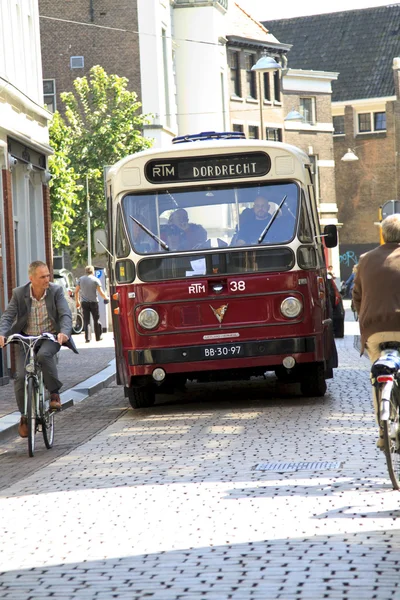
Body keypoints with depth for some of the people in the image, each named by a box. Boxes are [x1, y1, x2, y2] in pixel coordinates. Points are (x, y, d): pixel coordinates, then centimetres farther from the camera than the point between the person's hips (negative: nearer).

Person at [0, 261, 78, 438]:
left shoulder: (56, 291, -6)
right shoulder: (19, 294, -4)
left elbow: (65, 315, -14)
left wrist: (64, 332, -36)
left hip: (50, 338, -2)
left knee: (43, 355, -36)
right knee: (21, 376, -13)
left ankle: (54, 394, -17)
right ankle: (24, 416, 6)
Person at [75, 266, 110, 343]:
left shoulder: (81, 279, 5)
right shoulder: (96, 280, -5)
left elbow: (76, 291, 7)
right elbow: (101, 292, -8)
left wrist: (77, 301, 19)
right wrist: (106, 298, 10)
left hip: (84, 302, 2)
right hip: (93, 302, -2)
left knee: (86, 321, 1)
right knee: (96, 320, 11)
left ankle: (87, 338, -7)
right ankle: (98, 337, 16)